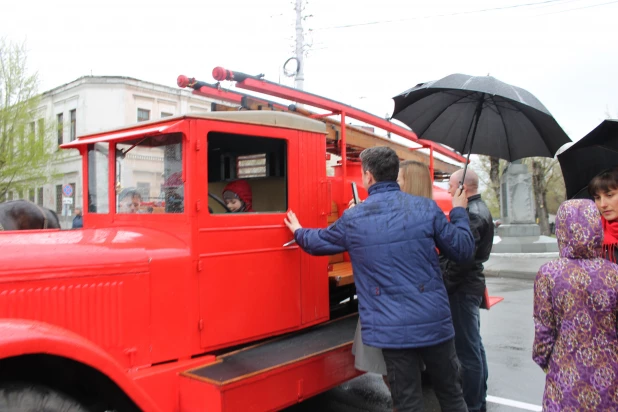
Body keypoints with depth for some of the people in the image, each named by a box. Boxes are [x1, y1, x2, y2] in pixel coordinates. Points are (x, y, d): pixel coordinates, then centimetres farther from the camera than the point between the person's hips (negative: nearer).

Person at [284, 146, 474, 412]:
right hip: (434, 321, 1)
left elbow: (318, 242, 16)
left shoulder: (352, 219, -2)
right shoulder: (426, 208, -3)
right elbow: (463, 251, 4)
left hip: (392, 328, -1)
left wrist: (298, 232, 38)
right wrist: (459, 212, 21)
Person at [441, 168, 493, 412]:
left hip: (463, 287, -11)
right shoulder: (479, 208, 14)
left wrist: (444, 282, -19)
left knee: (467, 350, -2)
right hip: (471, 283, 11)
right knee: (474, 346, 19)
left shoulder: (471, 213, -19)